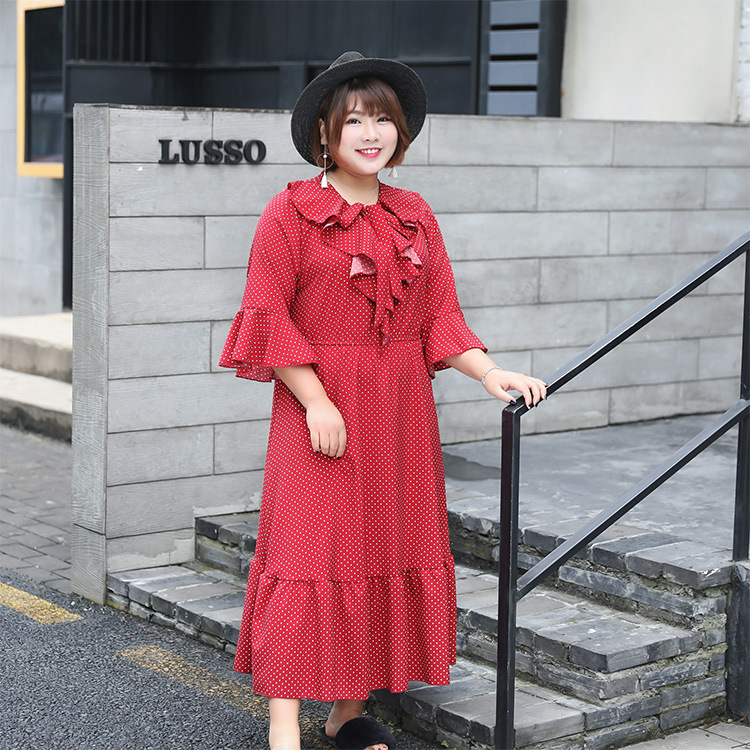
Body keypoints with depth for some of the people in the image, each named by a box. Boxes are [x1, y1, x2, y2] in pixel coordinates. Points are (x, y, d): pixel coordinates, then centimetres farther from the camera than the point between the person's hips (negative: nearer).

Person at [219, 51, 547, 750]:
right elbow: (268, 315, -8)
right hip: (319, 410, -5)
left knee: (390, 555, 8)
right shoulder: (291, 212, -4)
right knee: (309, 557, -6)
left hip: (400, 415, 5)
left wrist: (489, 373, -6)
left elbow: (440, 317, 10)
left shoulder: (414, 217, 11)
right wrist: (317, 402, -15)